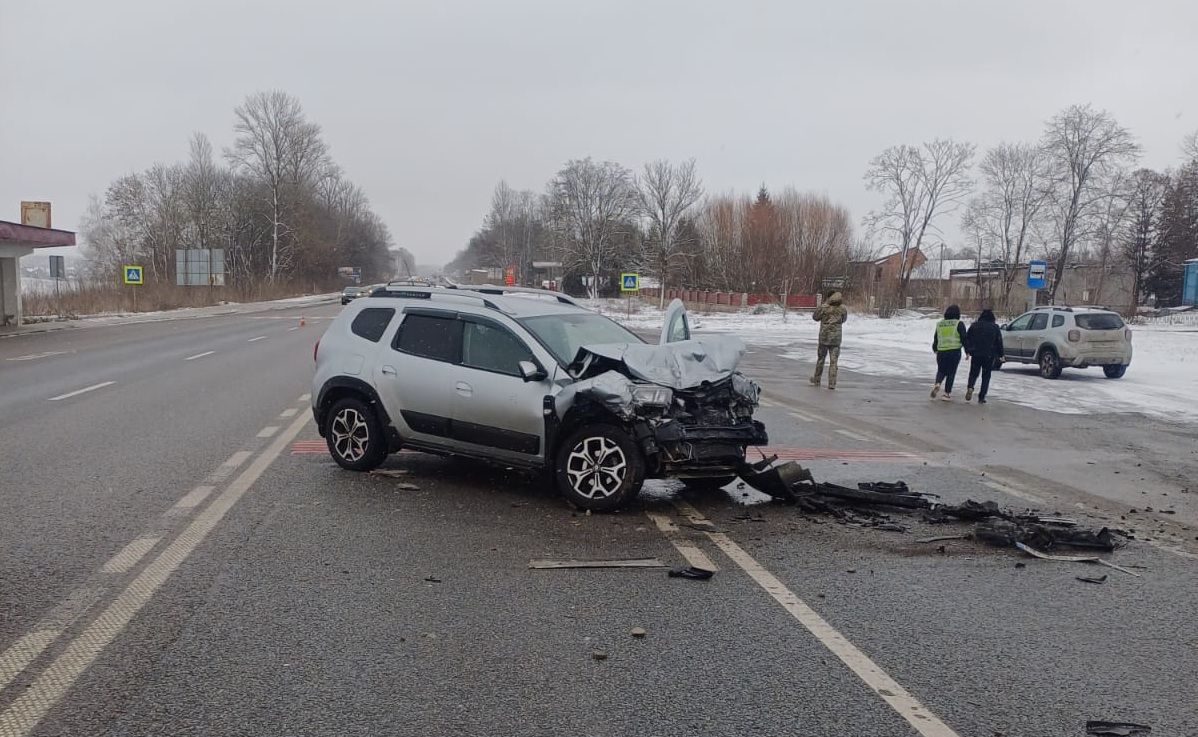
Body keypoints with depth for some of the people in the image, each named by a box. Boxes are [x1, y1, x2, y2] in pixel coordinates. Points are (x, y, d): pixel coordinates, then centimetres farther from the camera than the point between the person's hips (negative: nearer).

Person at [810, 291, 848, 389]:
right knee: (833, 361, 2)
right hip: (836, 338, 1)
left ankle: (816, 380, 27)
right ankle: (832, 383, -4)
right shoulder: (842, 309, -5)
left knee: (820, 359, 15)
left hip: (824, 337, -1)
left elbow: (815, 317, 3)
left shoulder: (823, 307, -12)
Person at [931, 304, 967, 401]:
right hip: (954, 351, -3)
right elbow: (964, 338, -5)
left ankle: (937, 384, -13)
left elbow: (935, 338, 16)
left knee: (941, 371, 16)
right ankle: (947, 393, 5)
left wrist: (935, 349, 31)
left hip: (941, 352, 3)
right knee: (951, 372, 5)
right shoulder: (959, 324, -4)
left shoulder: (939, 324, 8)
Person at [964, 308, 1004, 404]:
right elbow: (999, 343, 3)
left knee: (973, 373, 12)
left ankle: (970, 387, -18)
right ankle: (981, 397, 3)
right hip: (989, 356, -1)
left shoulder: (974, 326, 4)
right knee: (986, 376, 8)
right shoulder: (995, 328, 1)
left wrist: (968, 351, 9)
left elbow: (966, 339, 3)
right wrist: (1001, 355, 11)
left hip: (976, 354, 1)